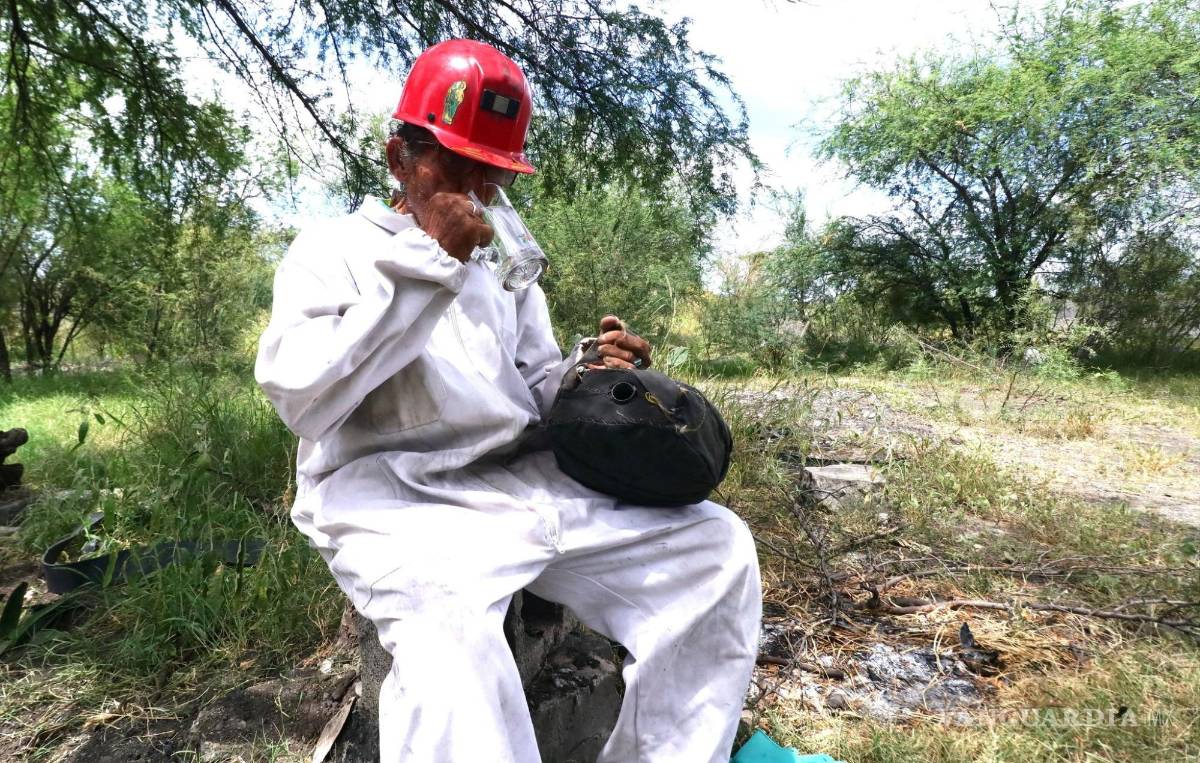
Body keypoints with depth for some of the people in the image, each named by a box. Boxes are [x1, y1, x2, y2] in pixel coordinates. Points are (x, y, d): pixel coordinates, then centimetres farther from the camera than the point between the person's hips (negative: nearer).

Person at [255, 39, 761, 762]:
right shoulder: (334, 249, 5)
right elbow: (299, 396, -13)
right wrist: (428, 263, -14)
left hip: (530, 481, 6)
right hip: (398, 496, -5)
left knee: (717, 544, -5)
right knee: (453, 640, -39)